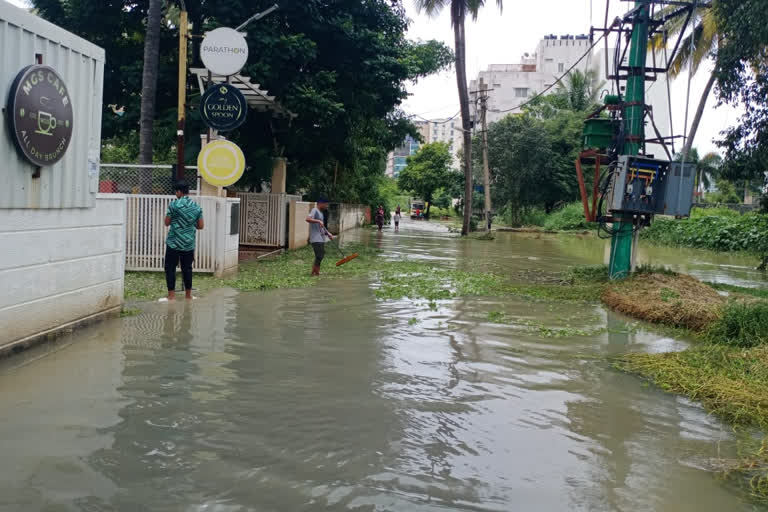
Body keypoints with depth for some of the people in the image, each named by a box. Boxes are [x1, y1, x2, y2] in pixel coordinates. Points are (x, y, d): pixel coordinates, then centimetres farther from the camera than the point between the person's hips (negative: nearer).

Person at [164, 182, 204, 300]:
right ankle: (188, 294, 18)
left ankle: (171, 295, 1)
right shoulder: (197, 207, 3)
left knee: (170, 268, 3)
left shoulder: (174, 205, -9)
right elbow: (201, 226, 6)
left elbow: (167, 222, -3)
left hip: (174, 243, -4)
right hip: (189, 243, 4)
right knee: (187, 268, 12)